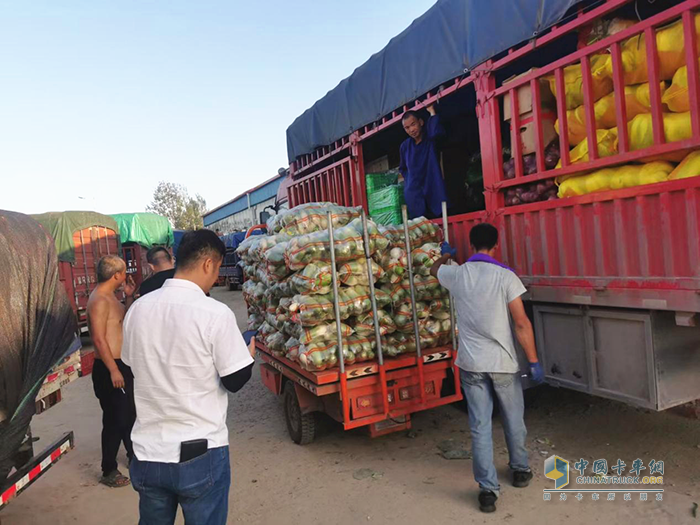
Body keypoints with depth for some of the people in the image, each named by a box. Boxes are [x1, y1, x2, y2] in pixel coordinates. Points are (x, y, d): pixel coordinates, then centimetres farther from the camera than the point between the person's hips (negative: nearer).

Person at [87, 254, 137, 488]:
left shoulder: (110, 297, 11)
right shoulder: (99, 300, -20)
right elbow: (99, 339, -24)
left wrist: (129, 296, 11)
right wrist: (113, 370, -24)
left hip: (121, 365, 10)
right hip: (109, 368, -10)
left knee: (130, 414, 21)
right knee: (115, 419, -2)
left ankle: (134, 455, 38)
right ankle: (109, 471, 12)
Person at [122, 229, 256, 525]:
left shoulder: (137, 309, -2)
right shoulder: (215, 314, -18)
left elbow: (135, 367, 12)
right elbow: (235, 381, -12)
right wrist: (248, 356, 9)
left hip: (148, 454, 5)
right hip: (201, 455, -5)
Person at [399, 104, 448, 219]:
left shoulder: (431, 138, -1)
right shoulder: (405, 146, 10)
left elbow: (436, 131, -27)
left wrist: (432, 111, -16)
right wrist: (410, 181, 12)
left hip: (434, 191, -3)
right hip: (414, 194, 3)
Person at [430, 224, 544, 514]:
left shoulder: (457, 274, -1)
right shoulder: (505, 276, -11)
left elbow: (434, 270, 24)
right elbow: (522, 324, -12)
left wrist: (446, 255, 45)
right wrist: (534, 362, -4)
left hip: (471, 363, 2)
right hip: (502, 362, -1)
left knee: (479, 426, 7)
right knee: (514, 420, 20)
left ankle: (488, 489, 10)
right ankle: (520, 470, 39)